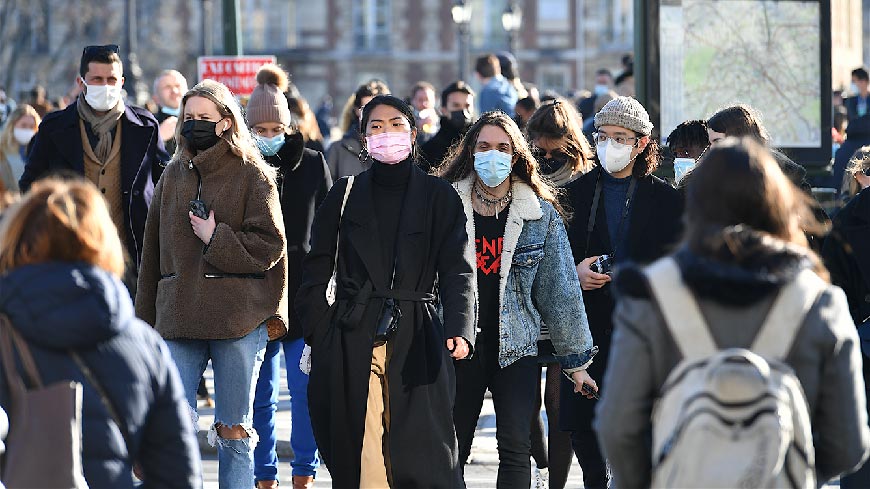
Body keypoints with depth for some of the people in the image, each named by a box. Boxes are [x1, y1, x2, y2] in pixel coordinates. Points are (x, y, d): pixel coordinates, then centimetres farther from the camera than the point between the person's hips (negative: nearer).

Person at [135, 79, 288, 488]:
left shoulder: (252, 175, 0)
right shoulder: (174, 175, 13)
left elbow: (269, 247, -6)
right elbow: (154, 251, 16)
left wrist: (216, 238, -12)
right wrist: (146, 318, 14)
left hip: (238, 318, -3)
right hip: (179, 317, 3)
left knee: (234, 432, 4)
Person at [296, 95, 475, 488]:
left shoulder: (438, 197, 7)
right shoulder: (346, 194, 11)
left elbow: (456, 270, -2)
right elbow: (316, 272, 11)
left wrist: (459, 327, -20)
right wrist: (318, 337, 0)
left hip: (417, 341, -1)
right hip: (352, 342, 1)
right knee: (358, 457, -2)